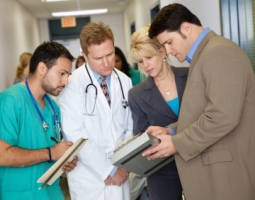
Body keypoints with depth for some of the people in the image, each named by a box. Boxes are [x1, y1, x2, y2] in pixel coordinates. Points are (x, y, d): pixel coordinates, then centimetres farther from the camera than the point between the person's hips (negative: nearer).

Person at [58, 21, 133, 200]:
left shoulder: (124, 81, 3)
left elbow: (130, 127, 9)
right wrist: (108, 170, -13)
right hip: (89, 178, -4)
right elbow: (75, 135, -17)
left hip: (120, 174, 4)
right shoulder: (73, 85, -13)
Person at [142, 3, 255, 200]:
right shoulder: (204, 54, 16)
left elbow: (223, 116, -24)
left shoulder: (219, 52, -16)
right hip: (213, 169, 9)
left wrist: (178, 143, -16)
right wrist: (172, 131, 8)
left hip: (226, 171, -9)